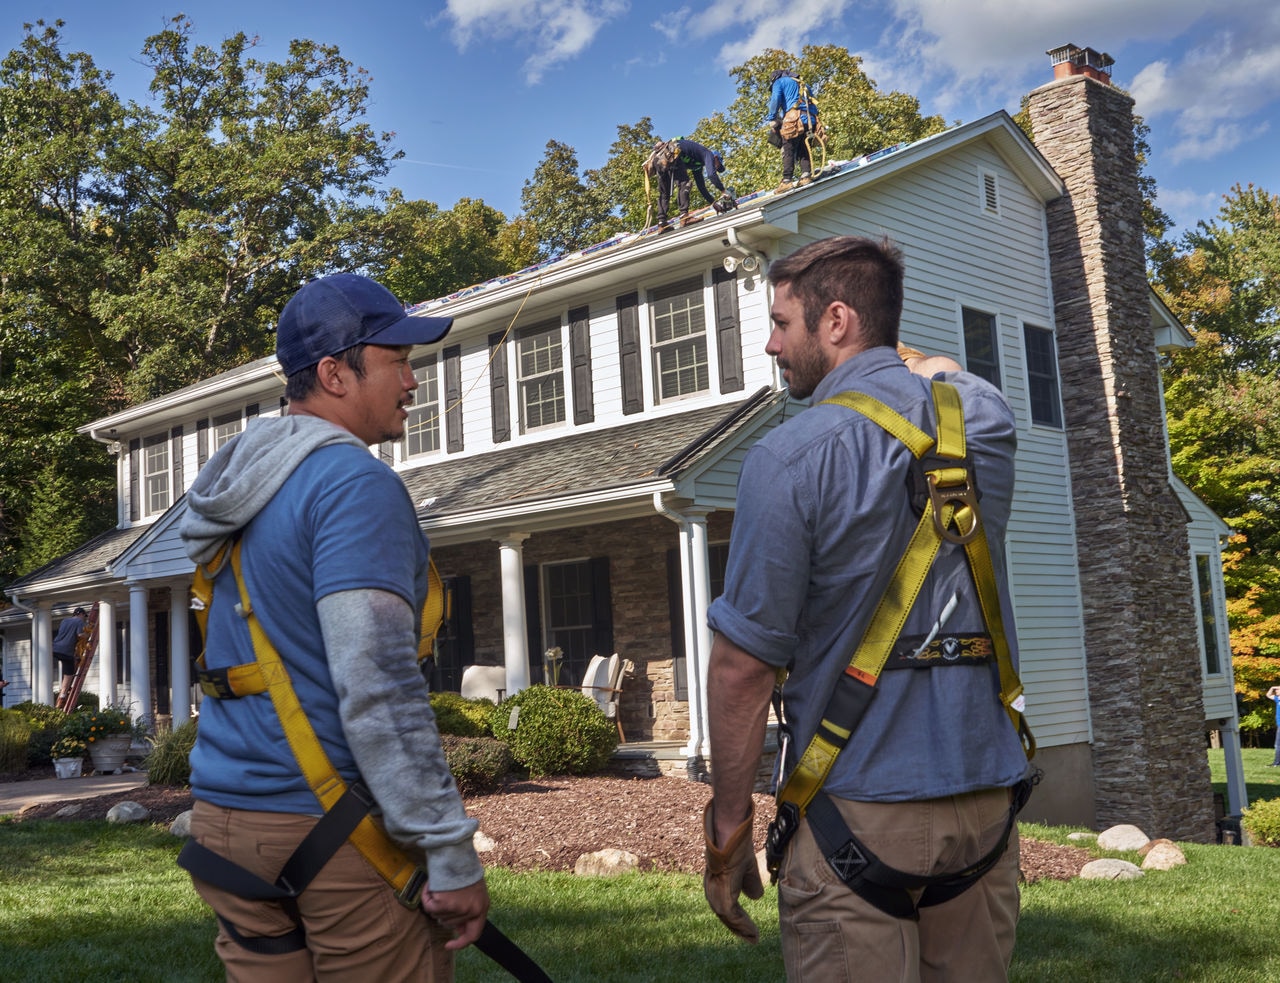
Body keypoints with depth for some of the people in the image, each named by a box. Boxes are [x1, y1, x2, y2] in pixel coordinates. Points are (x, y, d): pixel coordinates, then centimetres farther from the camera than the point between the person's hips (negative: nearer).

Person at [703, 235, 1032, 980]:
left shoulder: (790, 458, -13)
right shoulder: (985, 416, 3)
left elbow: (744, 663, -13)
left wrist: (728, 828, -5)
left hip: (860, 806, -6)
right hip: (987, 796, 6)